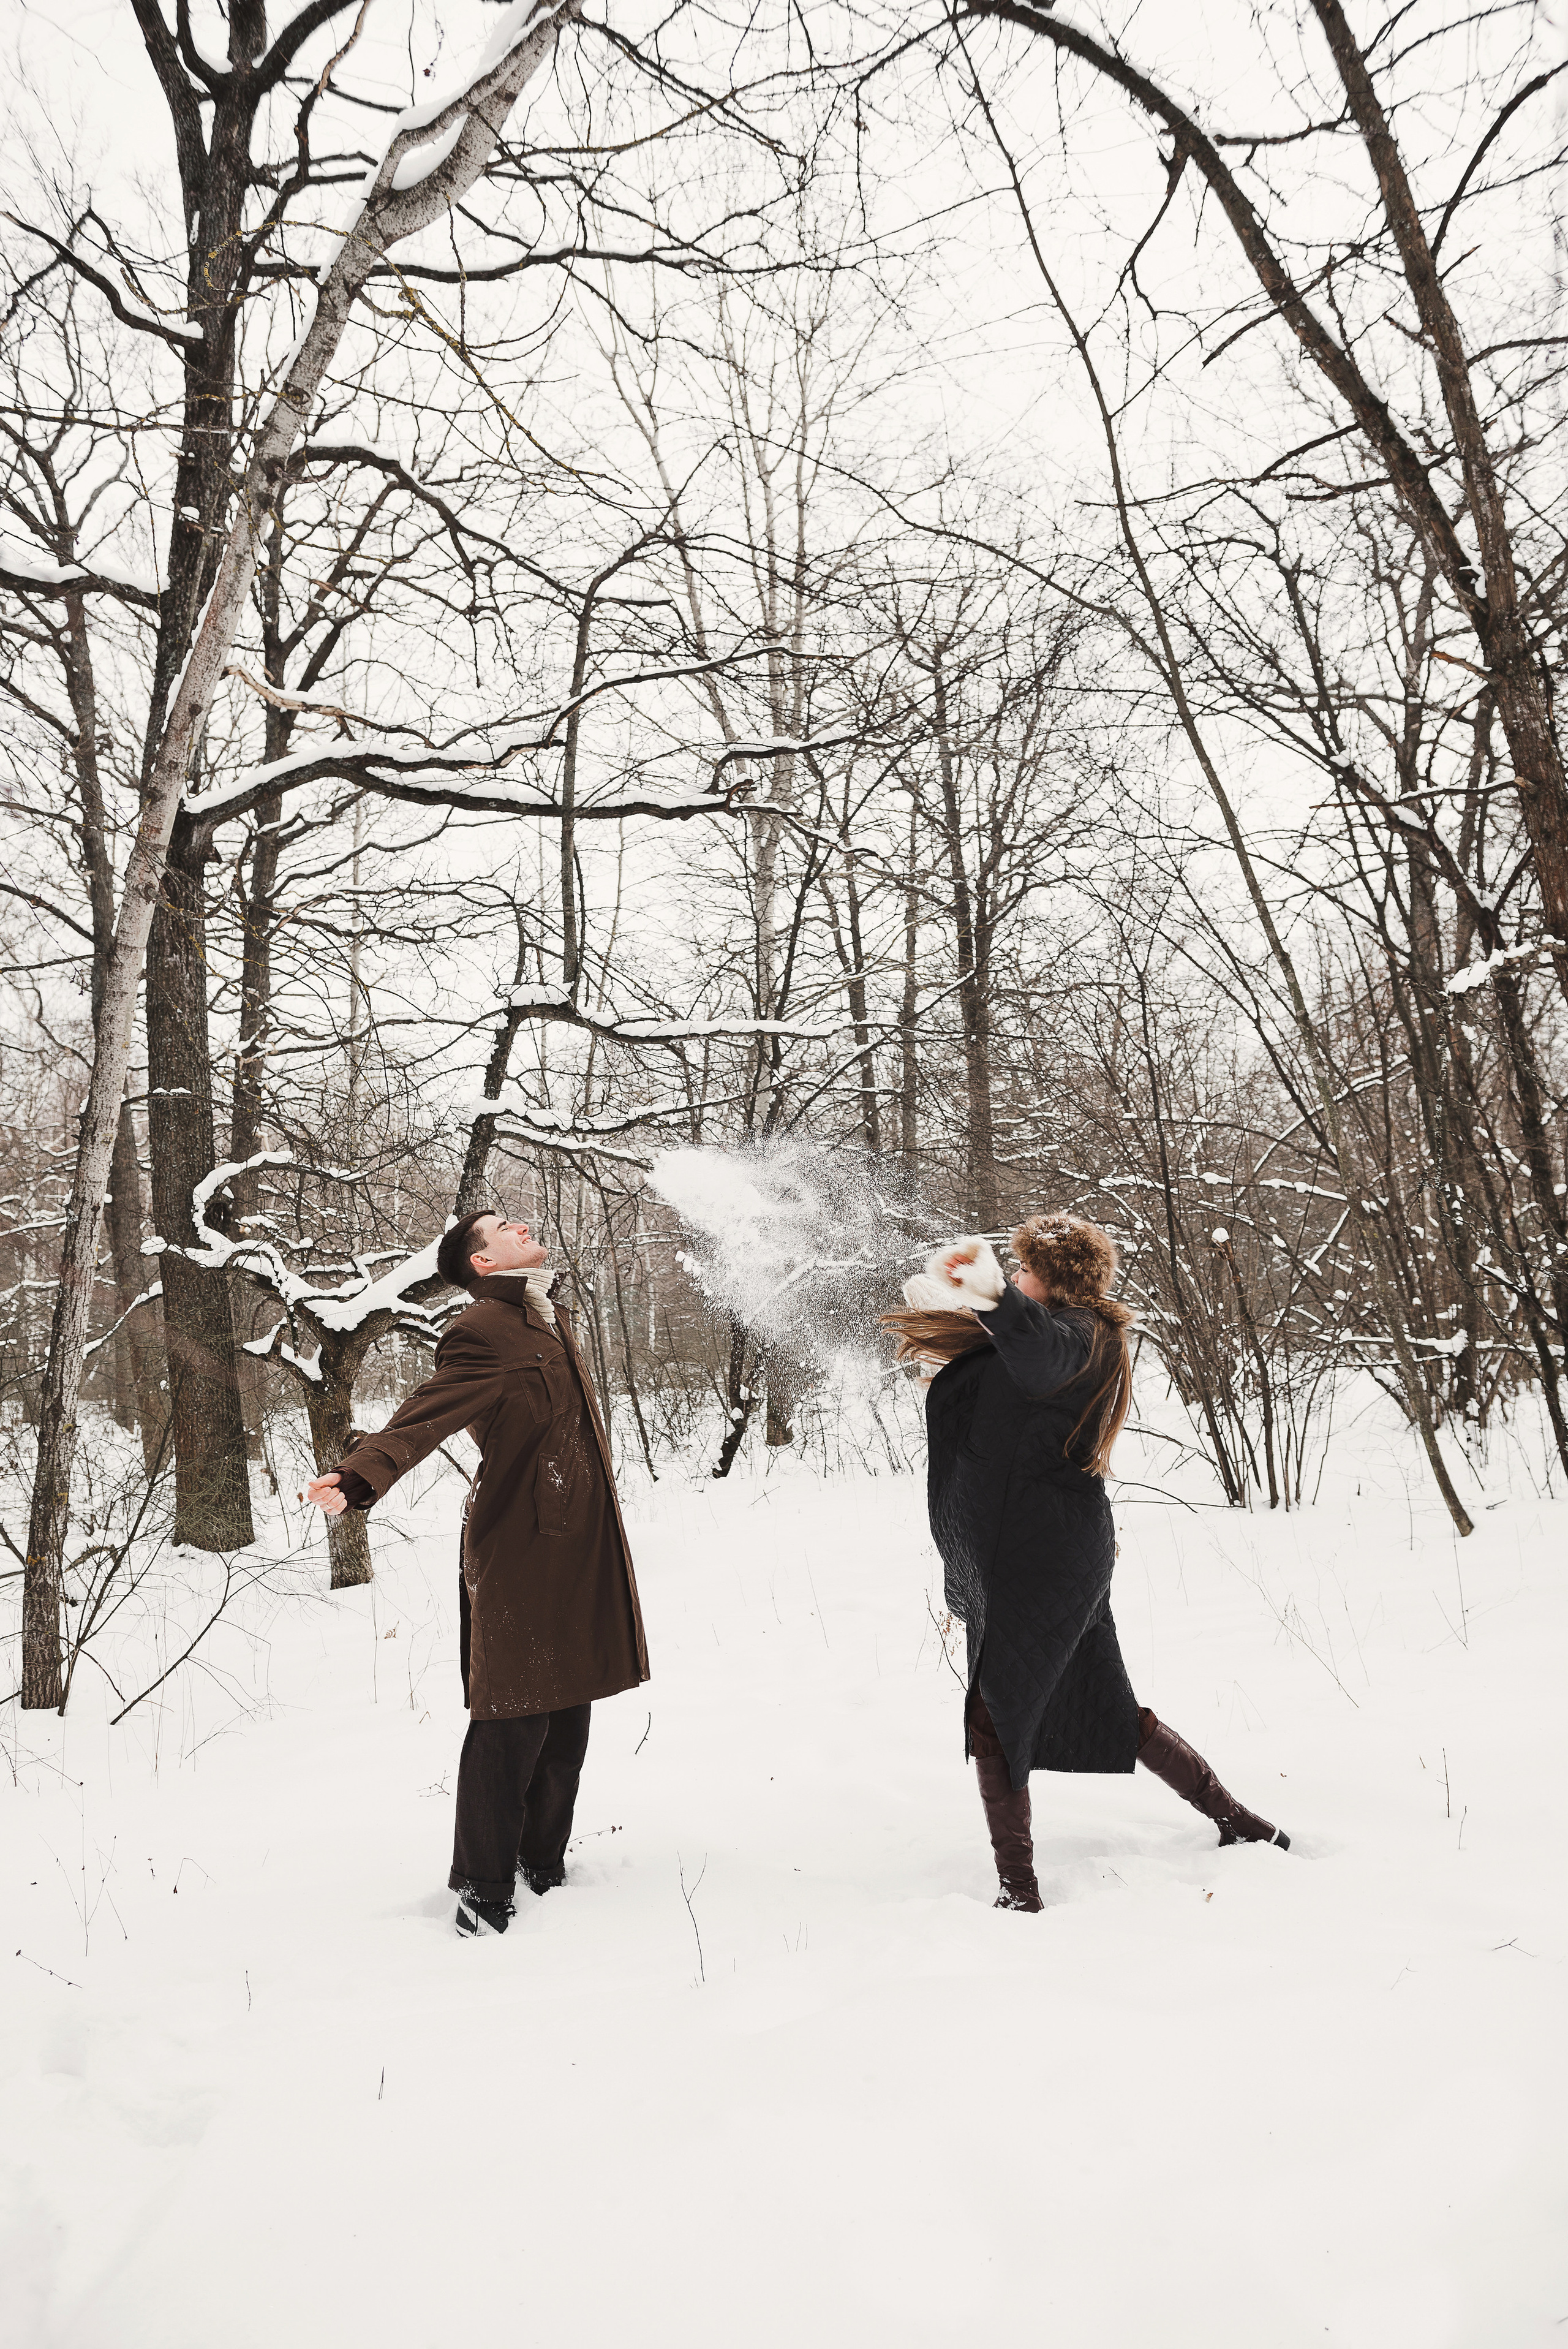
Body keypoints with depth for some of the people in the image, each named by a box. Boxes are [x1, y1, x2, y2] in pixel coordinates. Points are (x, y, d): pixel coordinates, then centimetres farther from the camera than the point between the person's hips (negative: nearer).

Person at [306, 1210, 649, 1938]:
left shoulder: (551, 1323, 17)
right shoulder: (481, 1331, -13)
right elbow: (423, 1414, -26)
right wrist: (359, 1476, -43)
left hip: (577, 1551, 9)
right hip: (520, 1551, -9)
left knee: (566, 1717, 16)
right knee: (514, 1721, -2)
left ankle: (544, 1867, 31)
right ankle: (482, 1891, 12)